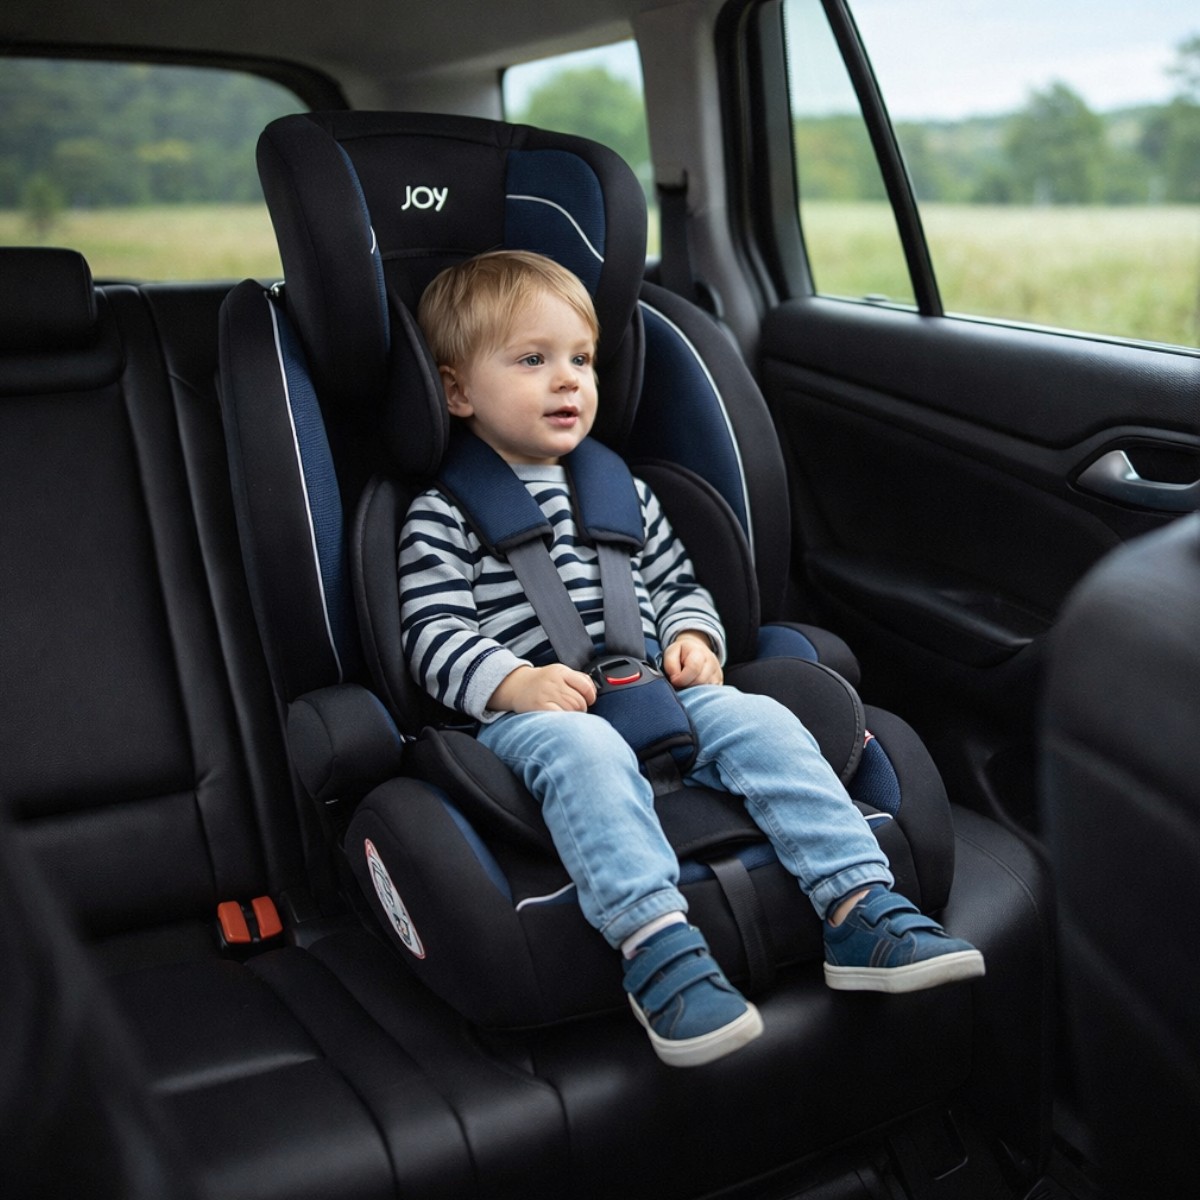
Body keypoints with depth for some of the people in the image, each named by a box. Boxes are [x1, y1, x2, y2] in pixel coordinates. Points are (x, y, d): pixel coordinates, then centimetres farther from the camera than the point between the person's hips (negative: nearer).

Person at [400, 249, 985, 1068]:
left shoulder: (622, 492, 23)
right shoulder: (443, 513, 5)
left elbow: (680, 586, 26)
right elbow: (434, 635, -4)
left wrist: (693, 640, 3)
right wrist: (518, 681, -21)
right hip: (531, 714, -4)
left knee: (760, 720, -19)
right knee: (586, 751, -37)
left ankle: (861, 911, -23)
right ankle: (659, 949, -45)